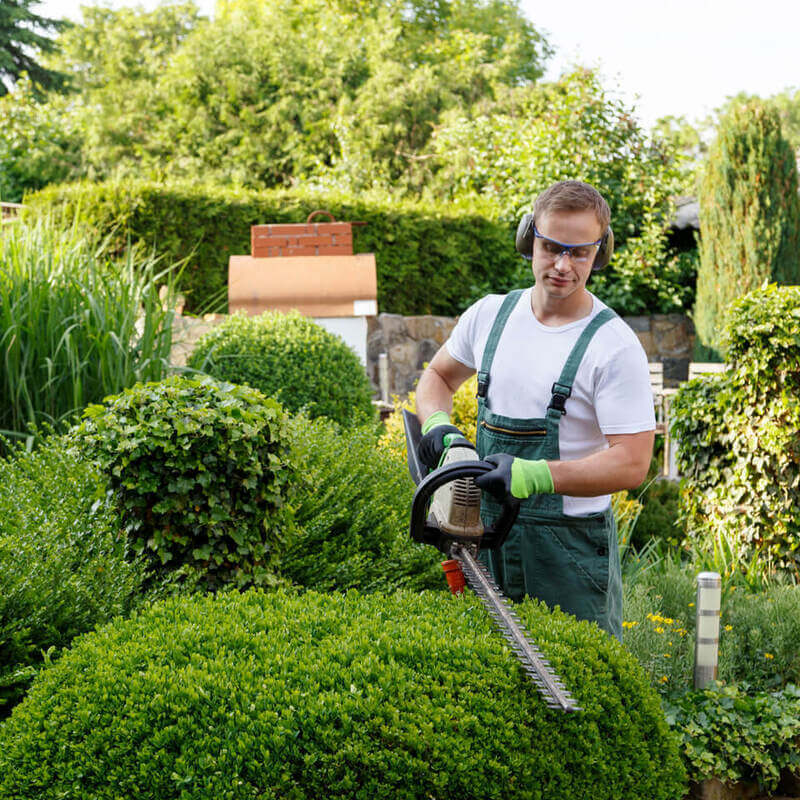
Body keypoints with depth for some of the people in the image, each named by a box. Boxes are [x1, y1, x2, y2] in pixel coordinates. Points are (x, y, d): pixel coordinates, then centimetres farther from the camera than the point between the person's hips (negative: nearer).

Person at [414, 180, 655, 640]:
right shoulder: (490, 315, 5)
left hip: (570, 545, -5)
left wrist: (534, 475, -28)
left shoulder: (614, 347, -12)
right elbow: (438, 377, 22)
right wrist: (437, 425, 0)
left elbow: (632, 464, -18)